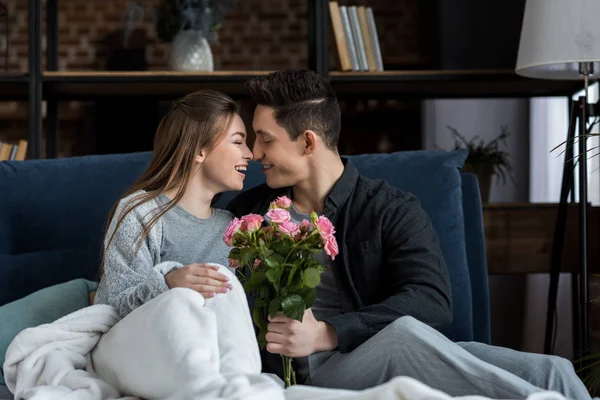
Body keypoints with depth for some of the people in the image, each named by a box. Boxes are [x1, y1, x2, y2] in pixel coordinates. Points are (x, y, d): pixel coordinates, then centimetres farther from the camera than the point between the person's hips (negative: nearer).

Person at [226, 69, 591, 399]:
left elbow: (432, 300, -9)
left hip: (402, 360, 1)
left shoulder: (393, 210, 8)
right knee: (405, 333, -35)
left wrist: (326, 333, -21)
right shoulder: (247, 212, 17)